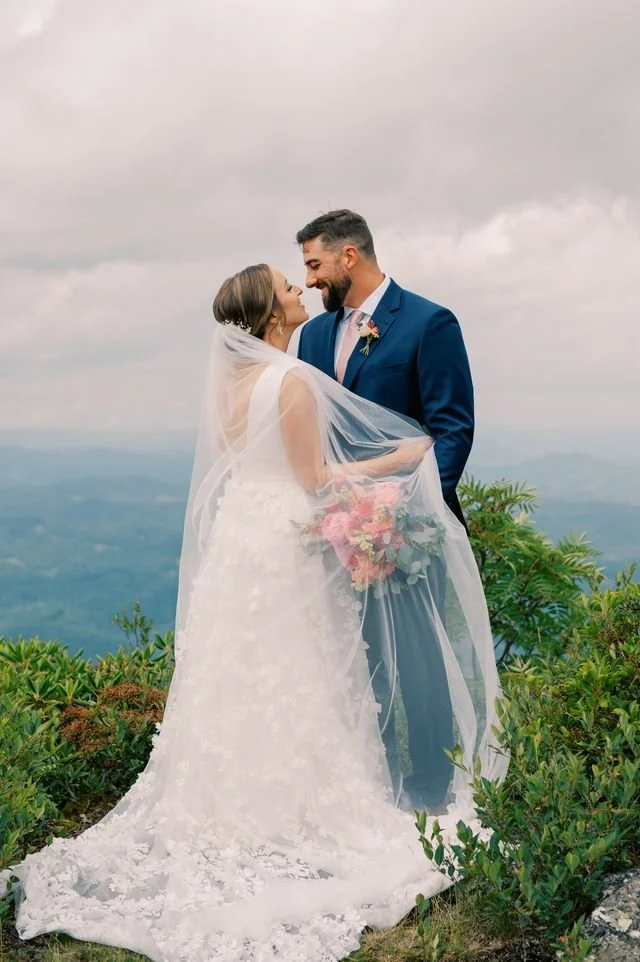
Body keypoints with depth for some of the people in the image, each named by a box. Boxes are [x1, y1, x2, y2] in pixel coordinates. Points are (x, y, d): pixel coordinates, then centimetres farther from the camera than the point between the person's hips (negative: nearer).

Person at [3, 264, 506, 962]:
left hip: (234, 534, 7)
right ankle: (291, 806, 15)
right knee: (288, 680, 4)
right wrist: (399, 459, -7)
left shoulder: (228, 379, 5)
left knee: (236, 675, 14)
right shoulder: (293, 381, -18)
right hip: (283, 545, -7)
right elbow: (314, 479, -14)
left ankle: (230, 802, 24)